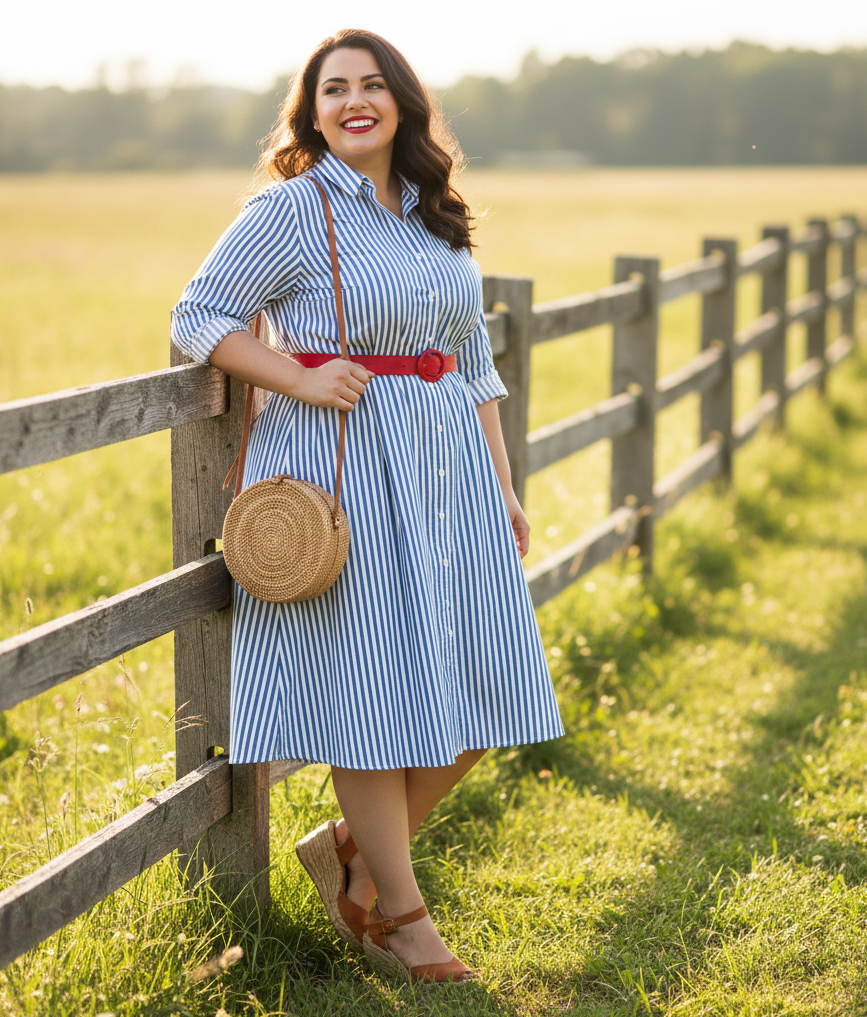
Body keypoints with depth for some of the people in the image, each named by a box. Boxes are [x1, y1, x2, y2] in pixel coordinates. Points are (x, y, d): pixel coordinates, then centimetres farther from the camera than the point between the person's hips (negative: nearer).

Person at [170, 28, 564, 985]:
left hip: (448, 466, 6)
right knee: (371, 688, -2)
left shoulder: (437, 215, 14)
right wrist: (299, 377, -17)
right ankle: (398, 910, 12)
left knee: (474, 689, 4)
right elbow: (198, 315, -4)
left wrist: (502, 483, 14)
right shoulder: (290, 208, -4)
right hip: (342, 467, -6)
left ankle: (352, 850, 24)